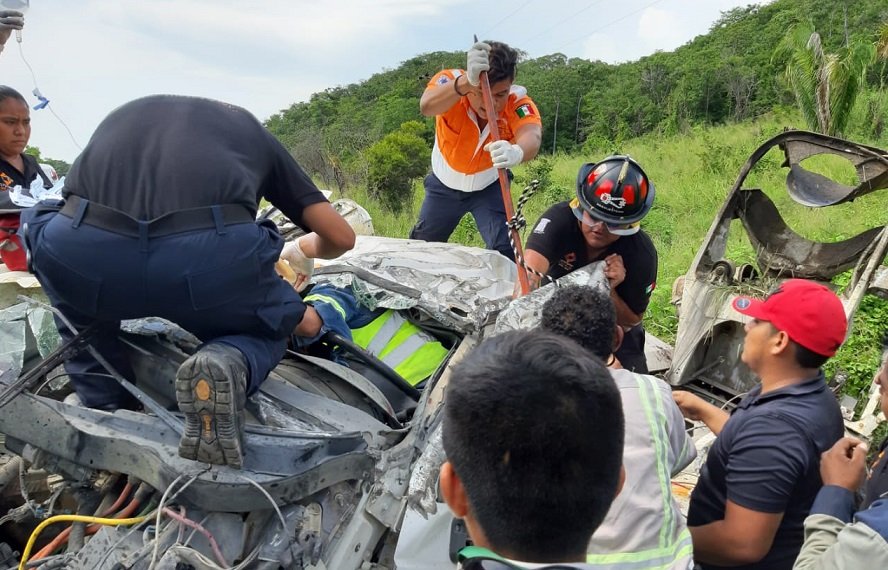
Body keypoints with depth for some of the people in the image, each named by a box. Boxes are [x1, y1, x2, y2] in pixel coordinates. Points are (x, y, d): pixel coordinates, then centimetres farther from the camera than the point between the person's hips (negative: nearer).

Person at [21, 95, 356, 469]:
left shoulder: (123, 114, 39)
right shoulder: (252, 129, 33)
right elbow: (341, 237, 31)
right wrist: (301, 251, 56)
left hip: (81, 252, 3)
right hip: (208, 252, -2)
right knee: (265, 331, 29)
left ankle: (107, 414, 23)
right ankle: (227, 364, -4)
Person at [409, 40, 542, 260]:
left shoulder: (518, 101, -30)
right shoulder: (450, 81, -29)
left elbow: (532, 135, -51)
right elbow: (427, 106, -52)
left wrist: (517, 151, -76)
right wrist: (466, 82, -71)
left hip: (489, 187, -1)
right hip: (445, 184, 1)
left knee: (504, 251, -15)